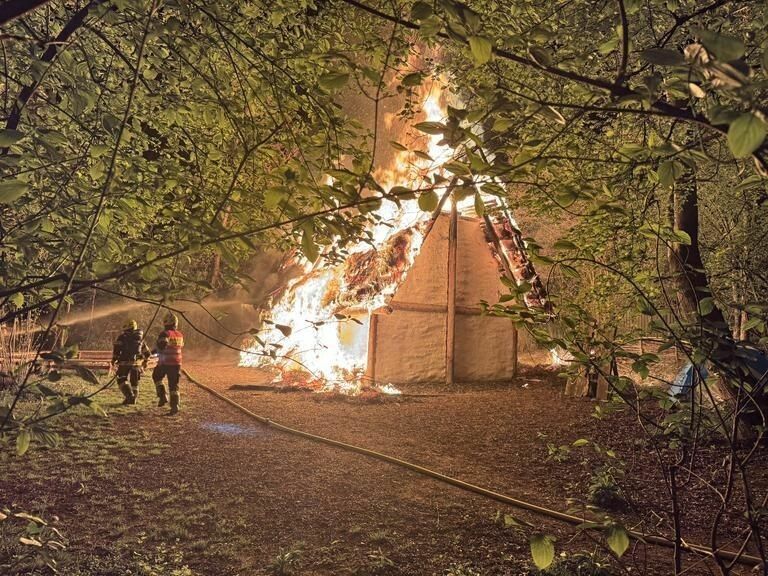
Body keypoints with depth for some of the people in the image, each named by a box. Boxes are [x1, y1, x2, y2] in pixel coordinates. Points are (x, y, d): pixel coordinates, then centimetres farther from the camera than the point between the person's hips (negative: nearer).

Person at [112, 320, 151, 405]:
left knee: (122, 381, 2)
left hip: (125, 363, -4)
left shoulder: (123, 337, -3)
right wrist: (145, 361, 31)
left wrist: (114, 359, 0)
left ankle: (129, 396, -14)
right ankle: (134, 398, 19)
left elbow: (116, 349, -11)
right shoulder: (140, 338, 12)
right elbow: (146, 352, 18)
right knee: (135, 382, 16)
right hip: (136, 363, 5)